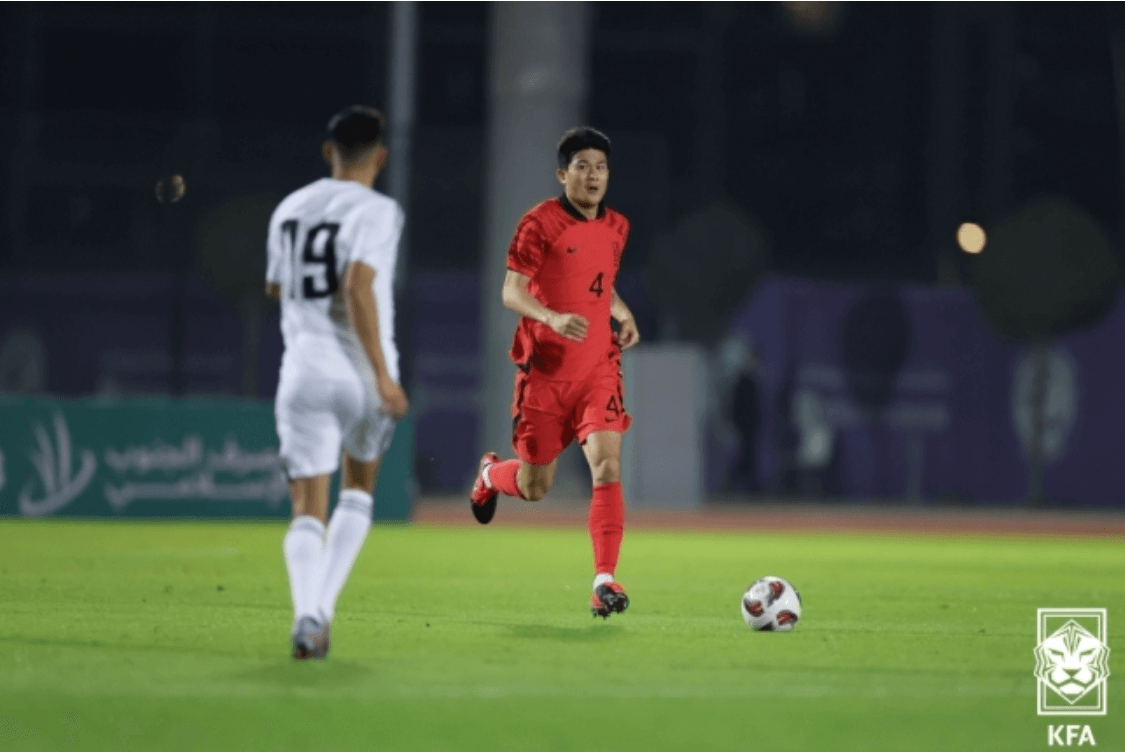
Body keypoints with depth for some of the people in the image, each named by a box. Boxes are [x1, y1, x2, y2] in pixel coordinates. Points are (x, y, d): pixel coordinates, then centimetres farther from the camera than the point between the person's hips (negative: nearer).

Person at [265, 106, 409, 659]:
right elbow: (357, 288, -19)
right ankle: (323, 606, 5)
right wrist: (384, 376, -19)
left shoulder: (290, 209, 11)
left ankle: (307, 614, -25)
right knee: (358, 490, 19)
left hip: (303, 371, 3)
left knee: (308, 508, -1)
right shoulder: (376, 212, -6)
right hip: (360, 372, -3)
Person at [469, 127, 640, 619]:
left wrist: (623, 314, 8)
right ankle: (491, 474, 44)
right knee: (534, 487, 6)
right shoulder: (541, 223, -10)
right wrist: (553, 318, -33)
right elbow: (511, 292, -16)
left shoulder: (616, 228, 9)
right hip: (545, 370, -3)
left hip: (598, 367, 4)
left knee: (607, 464, -17)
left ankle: (604, 582, -19)